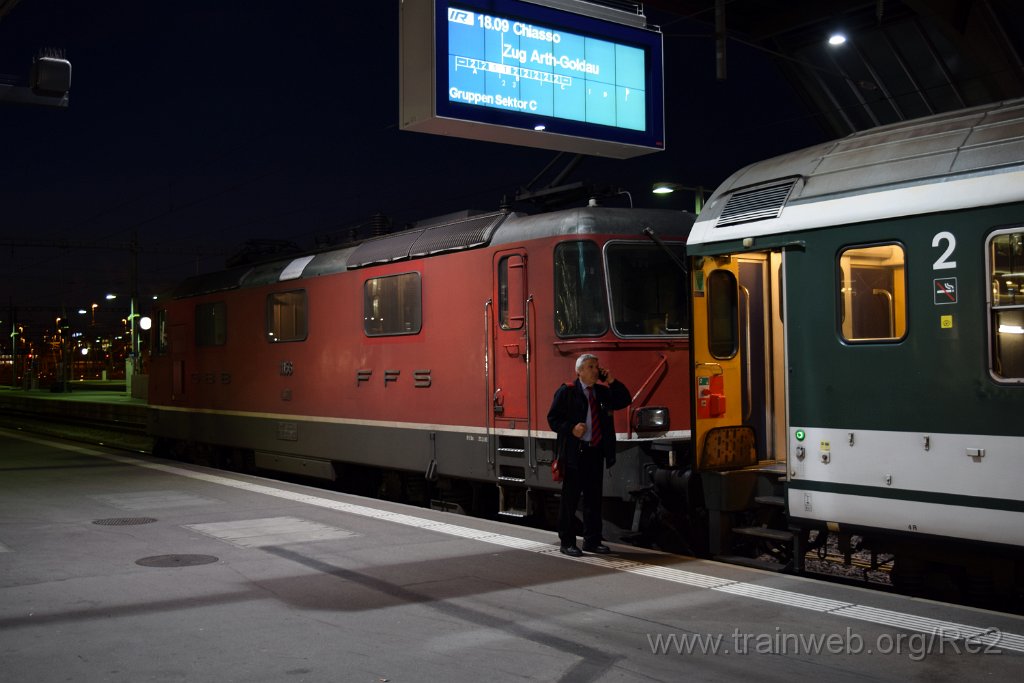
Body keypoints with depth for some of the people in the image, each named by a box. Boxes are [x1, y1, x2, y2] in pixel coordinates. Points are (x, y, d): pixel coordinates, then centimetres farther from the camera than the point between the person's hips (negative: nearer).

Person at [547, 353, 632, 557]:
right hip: (574, 453, -6)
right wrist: (571, 428, -20)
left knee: (594, 498, 10)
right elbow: (553, 418, -5)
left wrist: (611, 381, 0)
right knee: (570, 498, -1)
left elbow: (625, 401, 10)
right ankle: (567, 542, 6)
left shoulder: (602, 391, 13)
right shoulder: (566, 392, -3)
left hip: (596, 452, 6)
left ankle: (592, 541, 19)